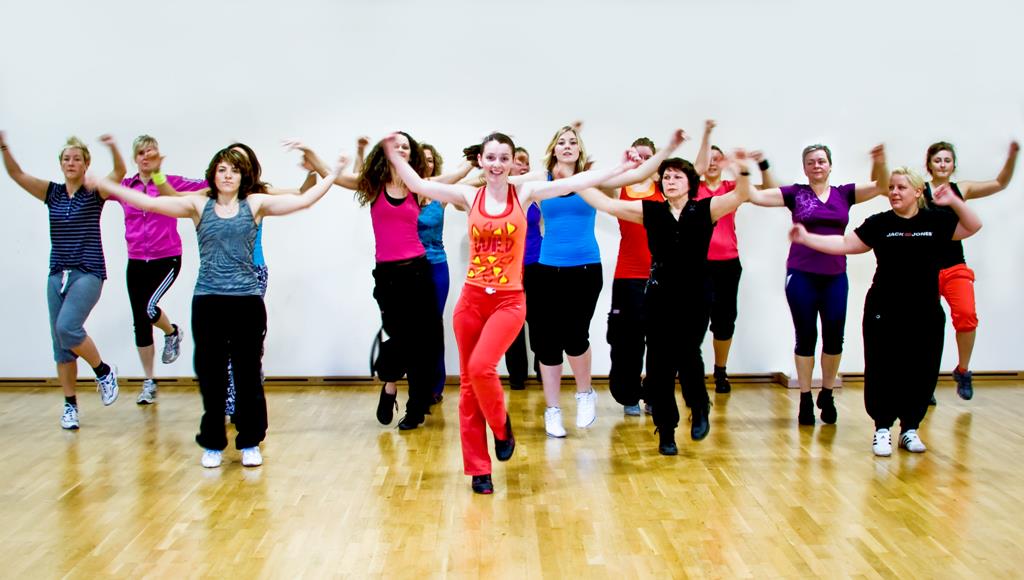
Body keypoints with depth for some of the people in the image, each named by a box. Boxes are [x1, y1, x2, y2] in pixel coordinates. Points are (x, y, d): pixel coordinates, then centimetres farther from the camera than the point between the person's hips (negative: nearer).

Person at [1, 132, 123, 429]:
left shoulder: (95, 192, -2)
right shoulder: (51, 192, 8)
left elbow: (119, 173, -20)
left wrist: (113, 148, -40)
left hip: (88, 273, -5)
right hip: (57, 274, 5)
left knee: (67, 328, -23)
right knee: (60, 342, 5)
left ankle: (104, 372, 1)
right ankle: (70, 405, 15)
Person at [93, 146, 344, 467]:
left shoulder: (255, 204, 6)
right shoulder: (199, 206, 7)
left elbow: (302, 200, 3)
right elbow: (149, 202, 4)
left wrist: (333, 174, 1)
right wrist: (105, 185, 1)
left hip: (247, 300, -1)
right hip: (207, 300, 1)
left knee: (248, 375, 4)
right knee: (210, 376, 7)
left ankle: (250, 443, 17)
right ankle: (213, 444, 20)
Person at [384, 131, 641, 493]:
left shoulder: (525, 193, 1)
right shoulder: (469, 196, 4)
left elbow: (575, 182, -5)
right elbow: (419, 186, 1)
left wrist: (619, 168, -8)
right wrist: (394, 156, -3)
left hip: (509, 301, -2)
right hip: (472, 299, 3)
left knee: (481, 366, -22)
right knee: (468, 381, 4)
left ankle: (501, 427, 9)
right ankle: (478, 468, 15)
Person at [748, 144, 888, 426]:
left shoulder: (844, 193, 7)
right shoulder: (795, 193, 3)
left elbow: (881, 186, -1)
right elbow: (756, 196, -2)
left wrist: (879, 162, -19)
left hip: (835, 277, 2)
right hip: (801, 276, -2)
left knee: (834, 337, 6)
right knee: (806, 337, 5)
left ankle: (827, 395, 25)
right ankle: (805, 400, 15)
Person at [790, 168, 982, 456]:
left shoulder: (936, 221, 4)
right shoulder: (879, 223, 3)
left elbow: (973, 226, 0)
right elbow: (845, 244, 2)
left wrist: (954, 201, -15)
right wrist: (807, 238, -4)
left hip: (926, 313, 1)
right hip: (884, 313, -1)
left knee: (921, 372, 4)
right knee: (882, 370, -2)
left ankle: (910, 428, 17)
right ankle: (882, 429, 9)